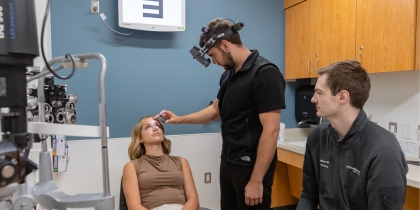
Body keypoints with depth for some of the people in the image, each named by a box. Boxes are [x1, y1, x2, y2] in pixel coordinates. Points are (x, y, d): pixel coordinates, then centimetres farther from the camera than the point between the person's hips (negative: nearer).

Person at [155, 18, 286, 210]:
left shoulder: (265, 73, -18)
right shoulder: (228, 75, 7)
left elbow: (271, 131, -21)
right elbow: (216, 110, 21)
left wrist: (256, 180, -20)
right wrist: (179, 119, 15)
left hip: (251, 166, -7)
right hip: (228, 162, 7)